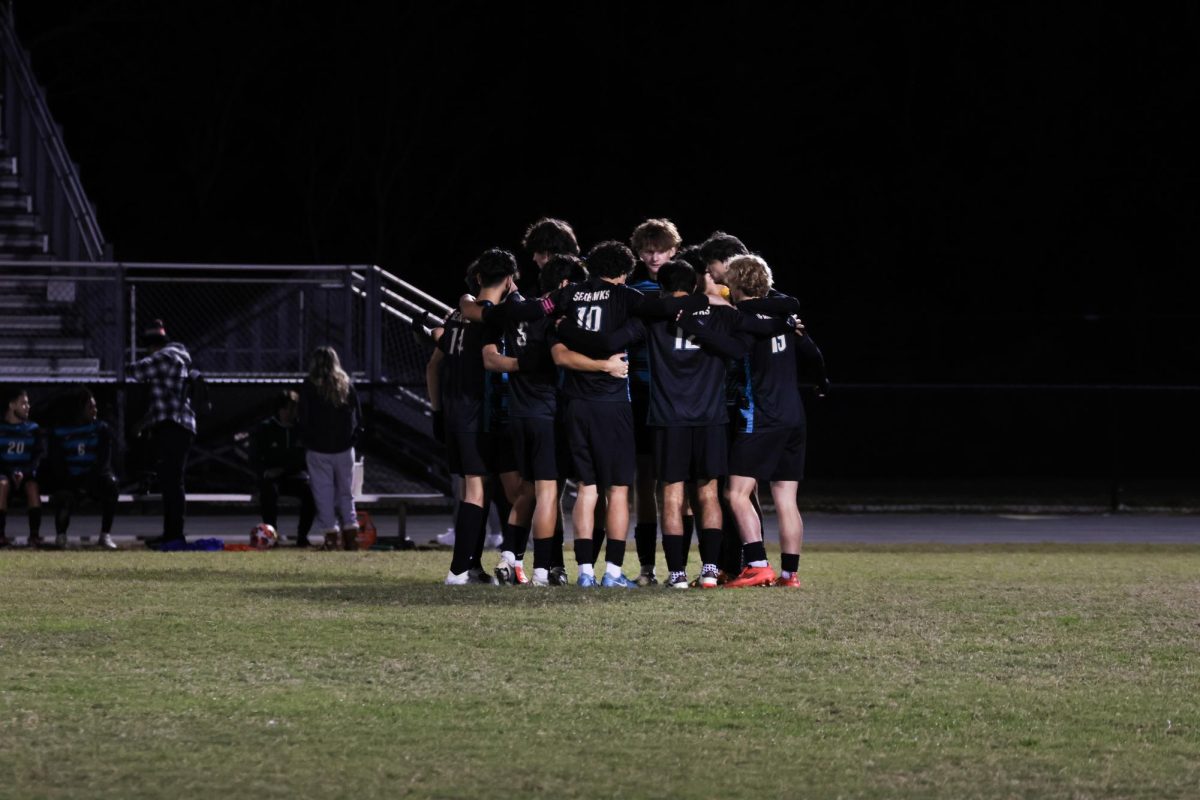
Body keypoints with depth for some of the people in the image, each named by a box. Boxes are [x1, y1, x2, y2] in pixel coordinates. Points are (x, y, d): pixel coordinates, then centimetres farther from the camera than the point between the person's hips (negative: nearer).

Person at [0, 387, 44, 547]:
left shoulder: (33, 429, 10)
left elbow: (38, 456, 1)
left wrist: (24, 473, -16)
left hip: (26, 475, 2)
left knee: (33, 486, -32)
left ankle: (35, 534, -33)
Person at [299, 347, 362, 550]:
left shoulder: (310, 386, -7)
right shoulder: (347, 385, 3)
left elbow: (304, 420, -7)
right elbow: (358, 417, 5)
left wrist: (308, 441, 5)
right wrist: (352, 439, 11)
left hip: (318, 450, -3)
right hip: (344, 449, 3)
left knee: (324, 495, 2)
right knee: (345, 493, 12)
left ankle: (331, 535, -3)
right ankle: (351, 532, 5)